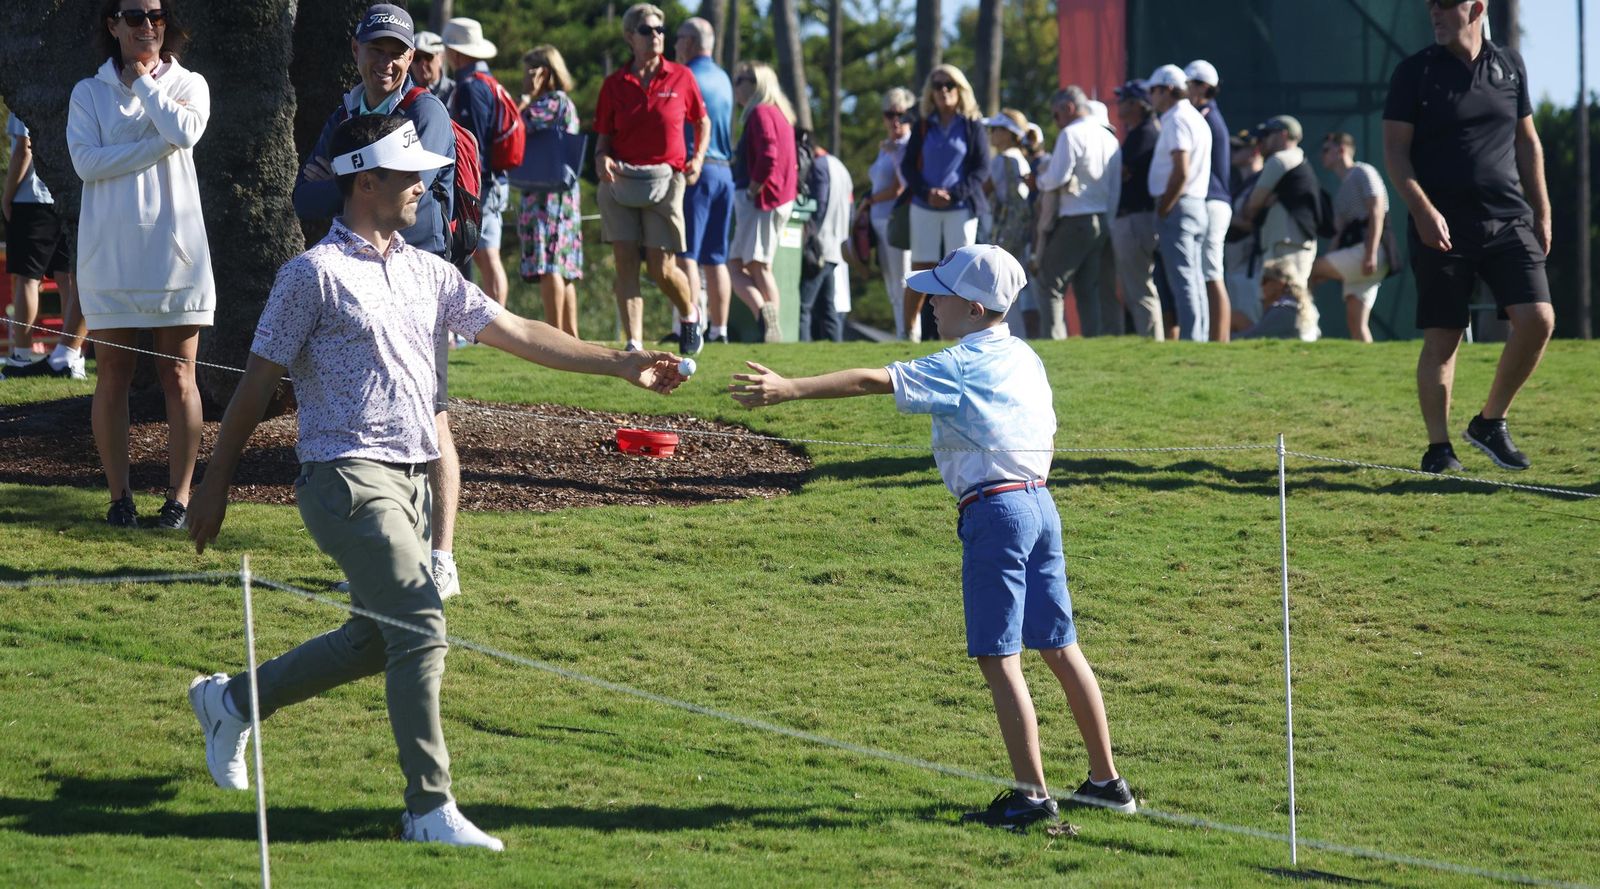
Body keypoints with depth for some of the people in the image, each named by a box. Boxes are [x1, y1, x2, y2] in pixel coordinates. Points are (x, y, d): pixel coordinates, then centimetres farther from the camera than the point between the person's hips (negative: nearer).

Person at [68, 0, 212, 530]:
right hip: (109, 251, 0)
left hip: (173, 247, 0)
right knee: (112, 376, 1)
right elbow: (86, 161, -9)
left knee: (179, 377, 0)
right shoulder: (89, 93, 7)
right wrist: (158, 145, -13)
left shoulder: (188, 85, 8)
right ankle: (119, 496, 7)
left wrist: (143, 79, -3)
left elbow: (185, 131, -15)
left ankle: (180, 497, 4)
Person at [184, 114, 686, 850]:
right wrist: (216, 485, -2)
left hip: (407, 480, 8)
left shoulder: (426, 272, 14)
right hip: (348, 477, -8)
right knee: (420, 629, -16)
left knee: (378, 639, 14)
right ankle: (429, 809, -11)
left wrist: (621, 365, 9)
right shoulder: (316, 274, -7)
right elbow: (258, 382, -4)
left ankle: (233, 701, 32)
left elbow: (516, 333, 14)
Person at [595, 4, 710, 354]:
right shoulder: (614, 84, 5)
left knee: (662, 268, -4)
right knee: (625, 263, -6)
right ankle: (634, 345, -5)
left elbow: (702, 121, 15)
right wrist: (602, 158, -12)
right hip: (619, 180, 1)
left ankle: (689, 314, 27)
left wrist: (698, 158, 0)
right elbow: (604, 137, 9)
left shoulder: (681, 78, 3)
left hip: (664, 180, -1)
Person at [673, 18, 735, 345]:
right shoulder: (723, 79, 16)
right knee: (715, 258, 9)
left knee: (686, 255, -10)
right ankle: (718, 329, 8)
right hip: (724, 171, 7)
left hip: (693, 170, -7)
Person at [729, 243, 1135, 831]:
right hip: (1040, 503, 9)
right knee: (1058, 647, 14)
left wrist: (788, 390, -21)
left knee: (998, 658, -4)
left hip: (994, 511, -9)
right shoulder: (1024, 359, 14)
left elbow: (873, 381, -18)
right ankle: (1107, 782, 19)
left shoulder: (961, 366, -10)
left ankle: (1033, 794, -5)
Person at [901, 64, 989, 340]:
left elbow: (981, 169, -1)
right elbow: (907, 166, 8)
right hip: (924, 208, 2)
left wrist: (953, 193, -13)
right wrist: (926, 192, -10)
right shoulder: (923, 127, 11)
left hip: (961, 208, -2)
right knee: (920, 270, -1)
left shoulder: (972, 126, 3)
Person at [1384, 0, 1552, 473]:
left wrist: (1541, 211, 15)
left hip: (1508, 221, 3)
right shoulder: (1415, 72, 0)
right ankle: (1439, 446, 8)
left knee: (1537, 319, -11)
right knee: (1442, 339, -2)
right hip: (1441, 228, -3)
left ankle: (1491, 422, 7)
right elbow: (1395, 149, -3)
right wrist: (1422, 211, -15)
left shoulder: (1510, 65, 11)